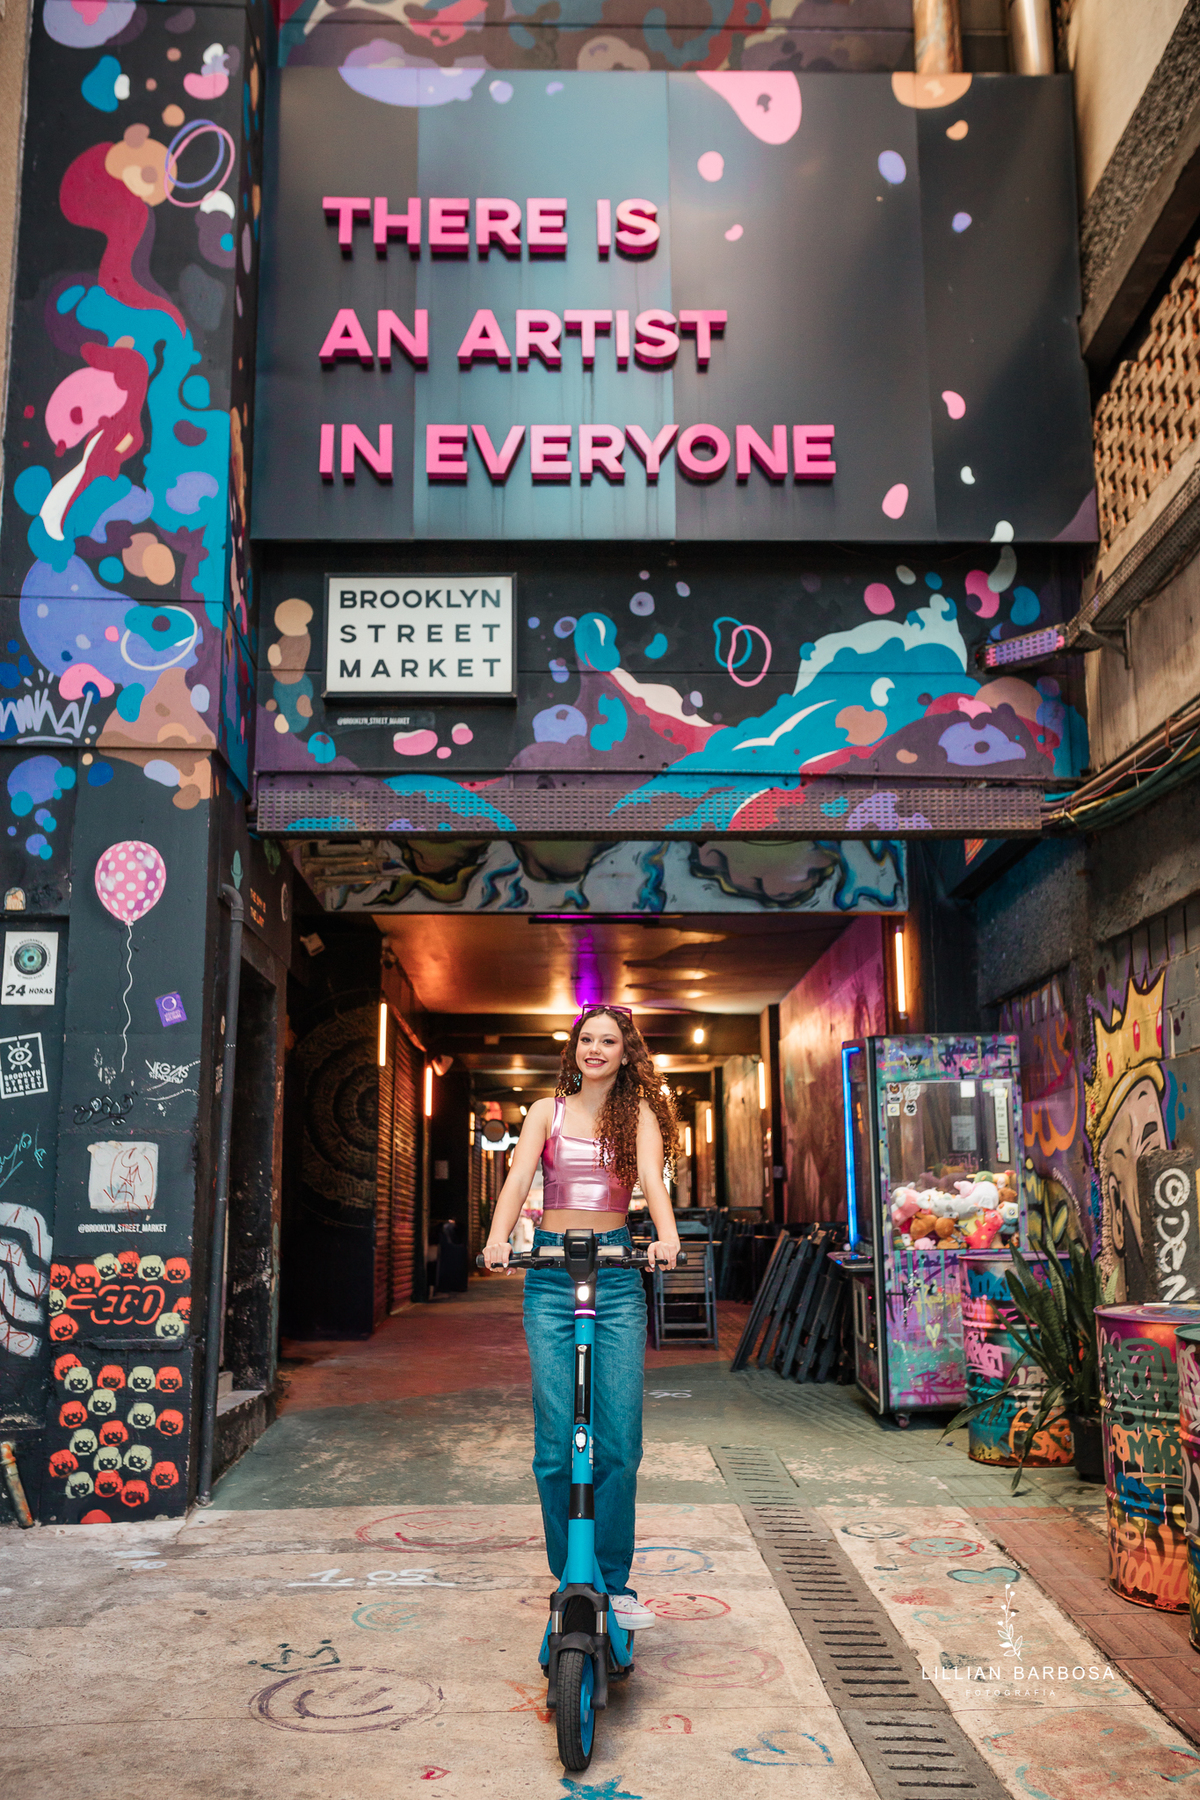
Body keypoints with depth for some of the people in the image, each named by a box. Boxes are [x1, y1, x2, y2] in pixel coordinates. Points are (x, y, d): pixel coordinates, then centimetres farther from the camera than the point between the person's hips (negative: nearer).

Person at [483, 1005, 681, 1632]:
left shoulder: (638, 1113, 9)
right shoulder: (547, 1111, 10)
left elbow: (651, 1176, -8)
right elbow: (519, 1176, -3)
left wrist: (666, 1234, -28)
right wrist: (497, 1237, -22)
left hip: (617, 1270, 0)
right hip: (550, 1271, 0)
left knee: (619, 1439, -3)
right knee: (556, 1439, -3)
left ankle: (613, 1581, 11)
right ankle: (570, 1578, 11)